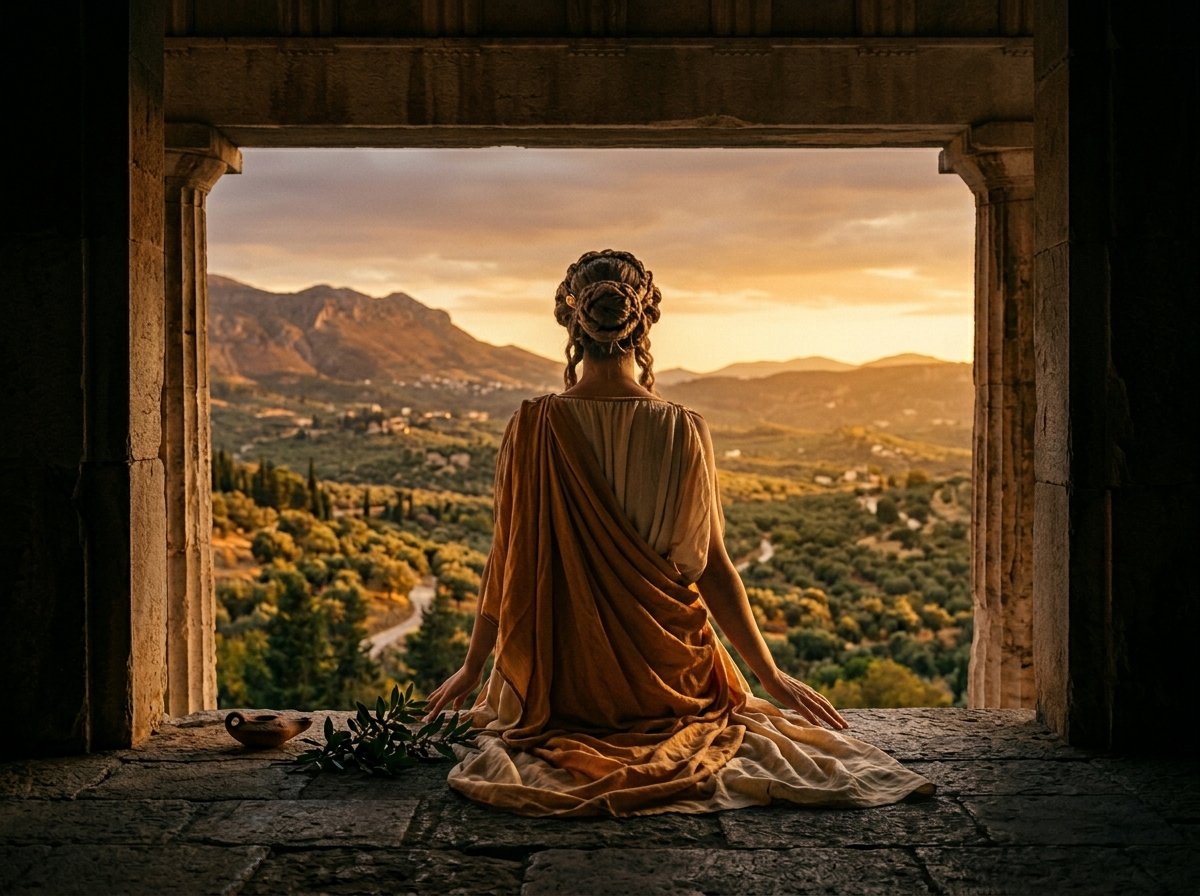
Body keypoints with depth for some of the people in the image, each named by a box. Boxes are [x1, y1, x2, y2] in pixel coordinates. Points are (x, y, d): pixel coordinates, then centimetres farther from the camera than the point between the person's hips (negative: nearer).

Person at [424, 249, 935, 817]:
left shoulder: (533, 427, -11)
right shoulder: (683, 432, -11)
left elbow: (506, 559, -5)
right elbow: (710, 567, -8)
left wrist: (473, 668, 8)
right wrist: (770, 675, 4)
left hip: (556, 677, 0)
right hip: (666, 669, 0)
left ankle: (571, 761, 3)